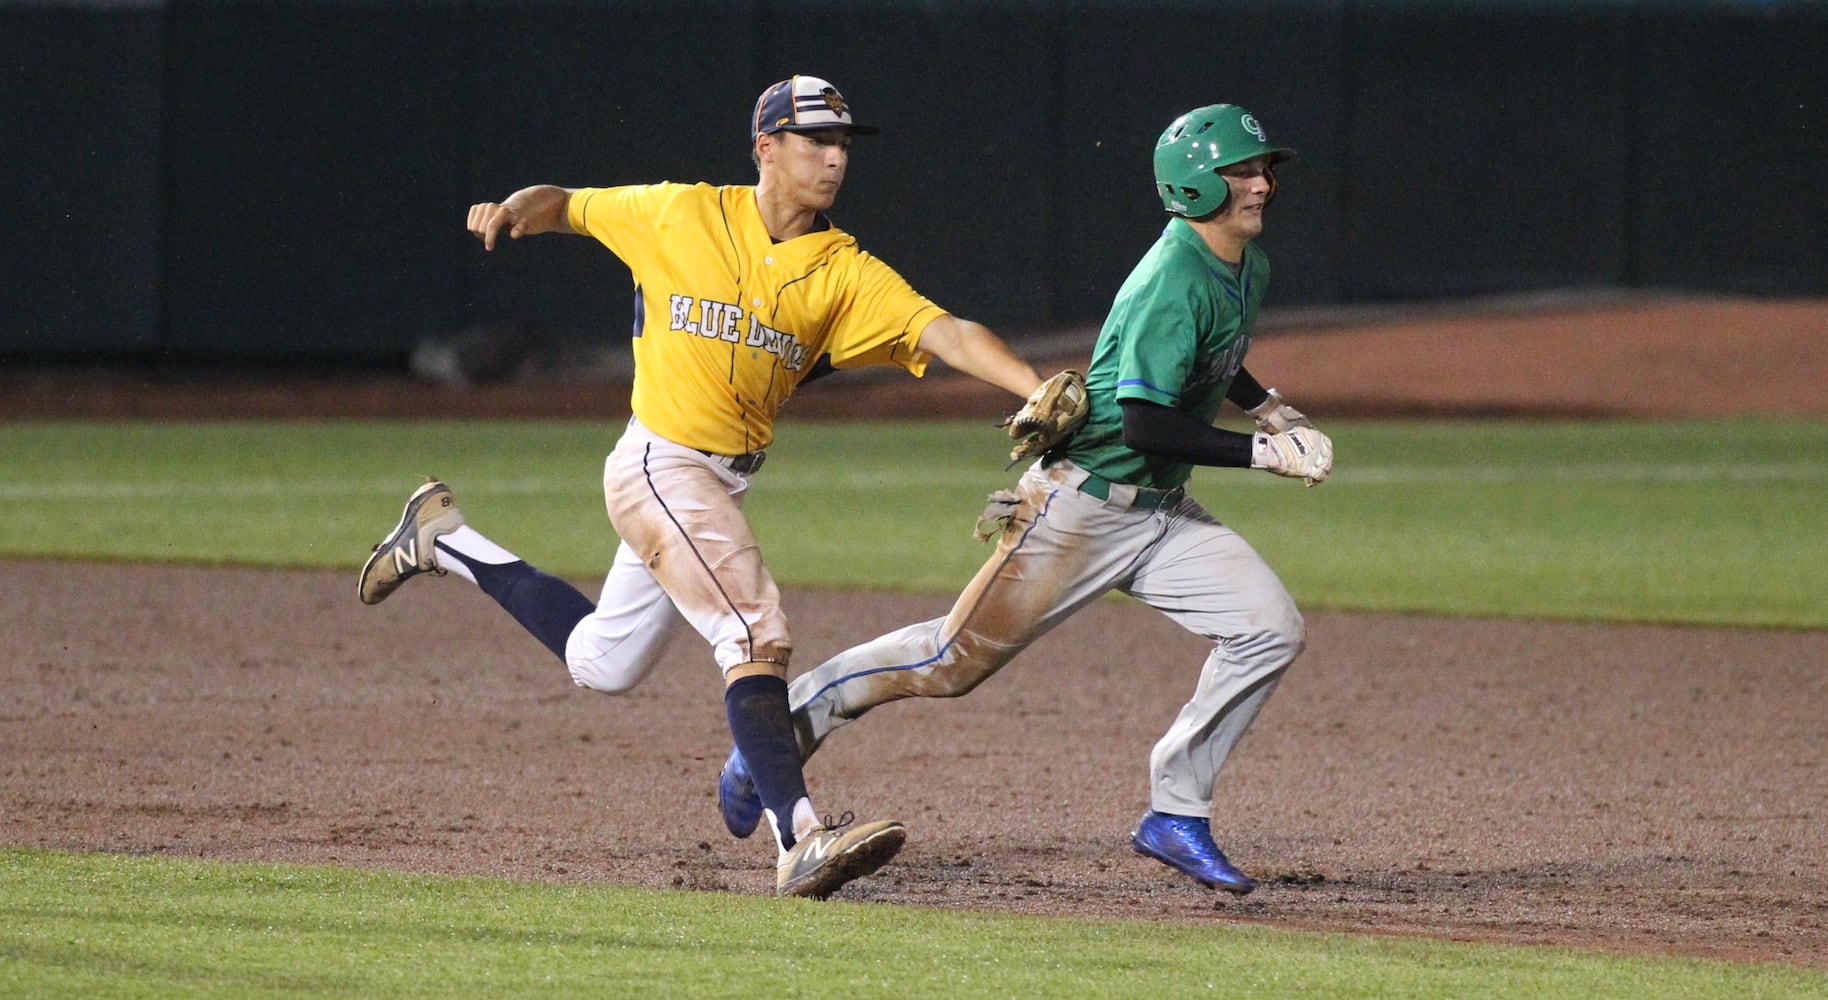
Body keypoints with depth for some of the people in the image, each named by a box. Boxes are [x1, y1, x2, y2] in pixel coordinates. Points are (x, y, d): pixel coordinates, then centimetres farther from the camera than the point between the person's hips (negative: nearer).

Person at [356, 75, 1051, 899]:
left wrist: (1038, 389, -29)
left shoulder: (844, 272, -1)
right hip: (659, 465, -6)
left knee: (603, 663, 19)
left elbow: (945, 333, -14)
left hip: (727, 483, 6)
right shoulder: (683, 216, -6)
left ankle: (447, 541, 36)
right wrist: (511, 211, -16)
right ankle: (799, 839, -29)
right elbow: (566, 205, 7)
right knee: (755, 631, -21)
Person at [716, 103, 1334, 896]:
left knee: (1270, 629, -7)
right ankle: (785, 725, 14)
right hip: (1081, 502, -8)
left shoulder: (1248, 271, 9)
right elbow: (1145, 422, -28)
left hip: (1163, 516, 8)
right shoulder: (1172, 283, -22)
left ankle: (1176, 816, -1)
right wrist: (1263, 453, -24)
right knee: (958, 659, -4)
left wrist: (1270, 410, 18)